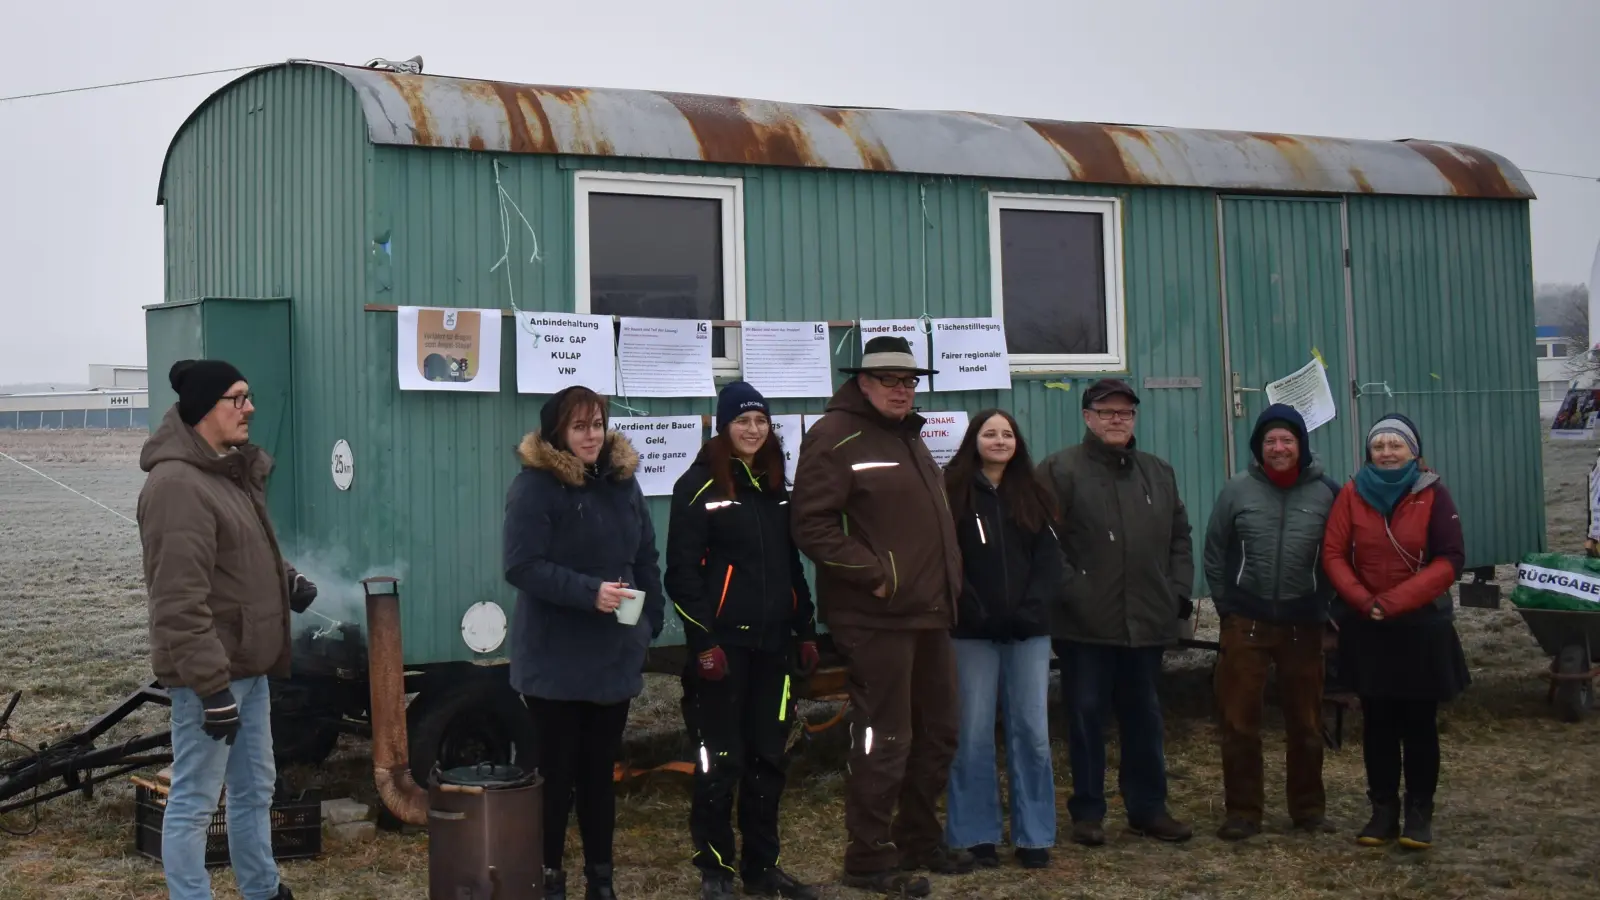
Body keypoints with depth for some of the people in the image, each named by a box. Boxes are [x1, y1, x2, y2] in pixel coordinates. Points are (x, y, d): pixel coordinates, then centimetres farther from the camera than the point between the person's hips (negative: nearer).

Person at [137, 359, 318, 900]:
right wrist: (211, 686, -26)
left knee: (255, 789, 20)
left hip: (246, 666, 10)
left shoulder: (232, 470, 10)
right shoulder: (177, 484, -21)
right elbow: (180, 602, -25)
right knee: (194, 802, 0)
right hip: (207, 675, -10)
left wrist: (287, 578, 5)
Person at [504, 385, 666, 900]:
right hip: (556, 659, -5)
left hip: (614, 654, 6)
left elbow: (645, 559, 13)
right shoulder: (534, 487, -12)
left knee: (600, 768, 13)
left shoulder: (622, 481, 8)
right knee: (557, 769, 4)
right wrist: (590, 592, -27)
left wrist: (651, 622, 7)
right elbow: (522, 566, -20)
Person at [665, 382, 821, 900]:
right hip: (723, 642, -6)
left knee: (769, 757, 10)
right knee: (720, 760, -1)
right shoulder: (699, 486, -6)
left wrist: (806, 631, 15)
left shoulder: (775, 487, 15)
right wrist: (703, 642, -16)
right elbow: (682, 572, -11)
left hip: (772, 642, 6)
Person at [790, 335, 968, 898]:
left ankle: (919, 841, 31)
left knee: (937, 734, 16)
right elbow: (813, 525, -20)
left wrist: (946, 585, 17)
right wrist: (876, 573, -20)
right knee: (884, 741, -3)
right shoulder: (836, 438, -10)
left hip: (929, 614, 9)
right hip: (877, 618, -9)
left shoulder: (909, 438, 19)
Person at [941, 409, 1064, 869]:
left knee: (1032, 731, 3)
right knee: (974, 734, 0)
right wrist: (975, 611, -14)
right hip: (973, 632, -3)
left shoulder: (1032, 495, 12)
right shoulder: (953, 493, 0)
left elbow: (1049, 559, 6)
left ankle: (1034, 834, 12)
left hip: (1029, 631, 3)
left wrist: (1031, 610, -8)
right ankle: (976, 834, 9)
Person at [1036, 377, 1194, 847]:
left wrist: (1178, 592, 8)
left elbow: (1179, 538, 20)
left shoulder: (1159, 473, 17)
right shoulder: (1060, 470, -2)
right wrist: (1070, 591, -16)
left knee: (1145, 718, 12)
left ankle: (1149, 808, 22)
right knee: (1087, 716, 2)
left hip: (1147, 622, 5)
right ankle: (1088, 812, 13)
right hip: (1086, 624, -5)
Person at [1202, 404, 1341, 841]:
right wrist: (1227, 604, 3)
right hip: (1246, 624, 0)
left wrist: (1325, 607, 4)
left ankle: (1309, 808, 26)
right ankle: (1242, 811, 12)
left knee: (1306, 723, 12)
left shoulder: (1326, 493, -2)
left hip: (1304, 626, 1)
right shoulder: (1237, 490, -2)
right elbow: (1214, 553, 5)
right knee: (1239, 722, 2)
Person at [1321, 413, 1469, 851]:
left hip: (1422, 626, -2)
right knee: (1377, 722, 8)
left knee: (1419, 721, 5)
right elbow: (1333, 554, -2)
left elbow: (1451, 559, -10)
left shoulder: (1432, 494, -5)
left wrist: (1394, 600, -17)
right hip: (1367, 628, 2)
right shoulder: (1352, 494, 0)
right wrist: (1363, 601, -17)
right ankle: (1383, 810, 16)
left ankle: (1419, 812, 14)